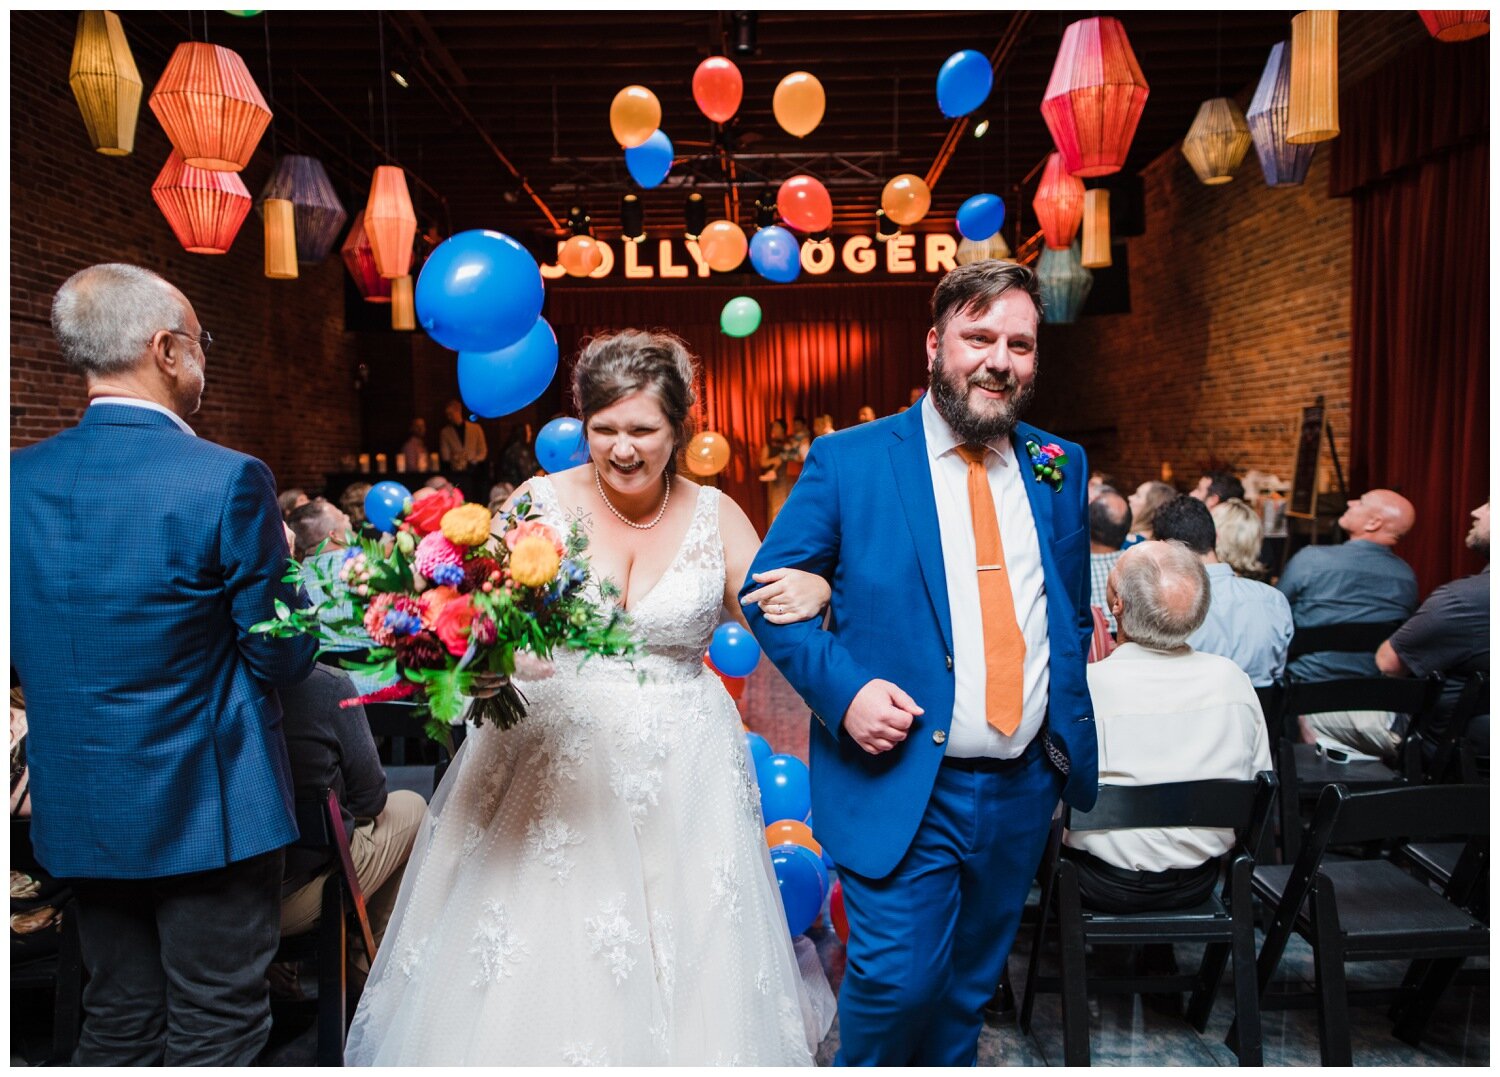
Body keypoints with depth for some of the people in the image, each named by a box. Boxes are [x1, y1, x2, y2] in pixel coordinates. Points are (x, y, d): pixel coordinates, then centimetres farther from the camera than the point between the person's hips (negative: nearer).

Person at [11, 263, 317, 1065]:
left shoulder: (19, 480, -1)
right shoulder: (228, 480, -19)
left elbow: (21, 651, 8)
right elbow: (281, 659, -13)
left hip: (76, 811, 6)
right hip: (208, 810, -6)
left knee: (116, 1029, 21)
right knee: (214, 1036, 9)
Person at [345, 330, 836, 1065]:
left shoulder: (715, 515, 2)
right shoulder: (540, 501, -3)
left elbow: (774, 621, 7)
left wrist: (811, 591, -15)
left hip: (678, 780, 1)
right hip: (551, 761, -1)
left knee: (684, 975, 8)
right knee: (539, 960, 4)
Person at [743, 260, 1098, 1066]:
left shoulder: (1061, 466, 7)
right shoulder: (848, 462, -7)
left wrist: (1071, 719, 6)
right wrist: (843, 690, -18)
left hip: (1024, 789, 5)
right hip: (903, 790, -4)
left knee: (969, 987, 19)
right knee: (897, 979, -3)